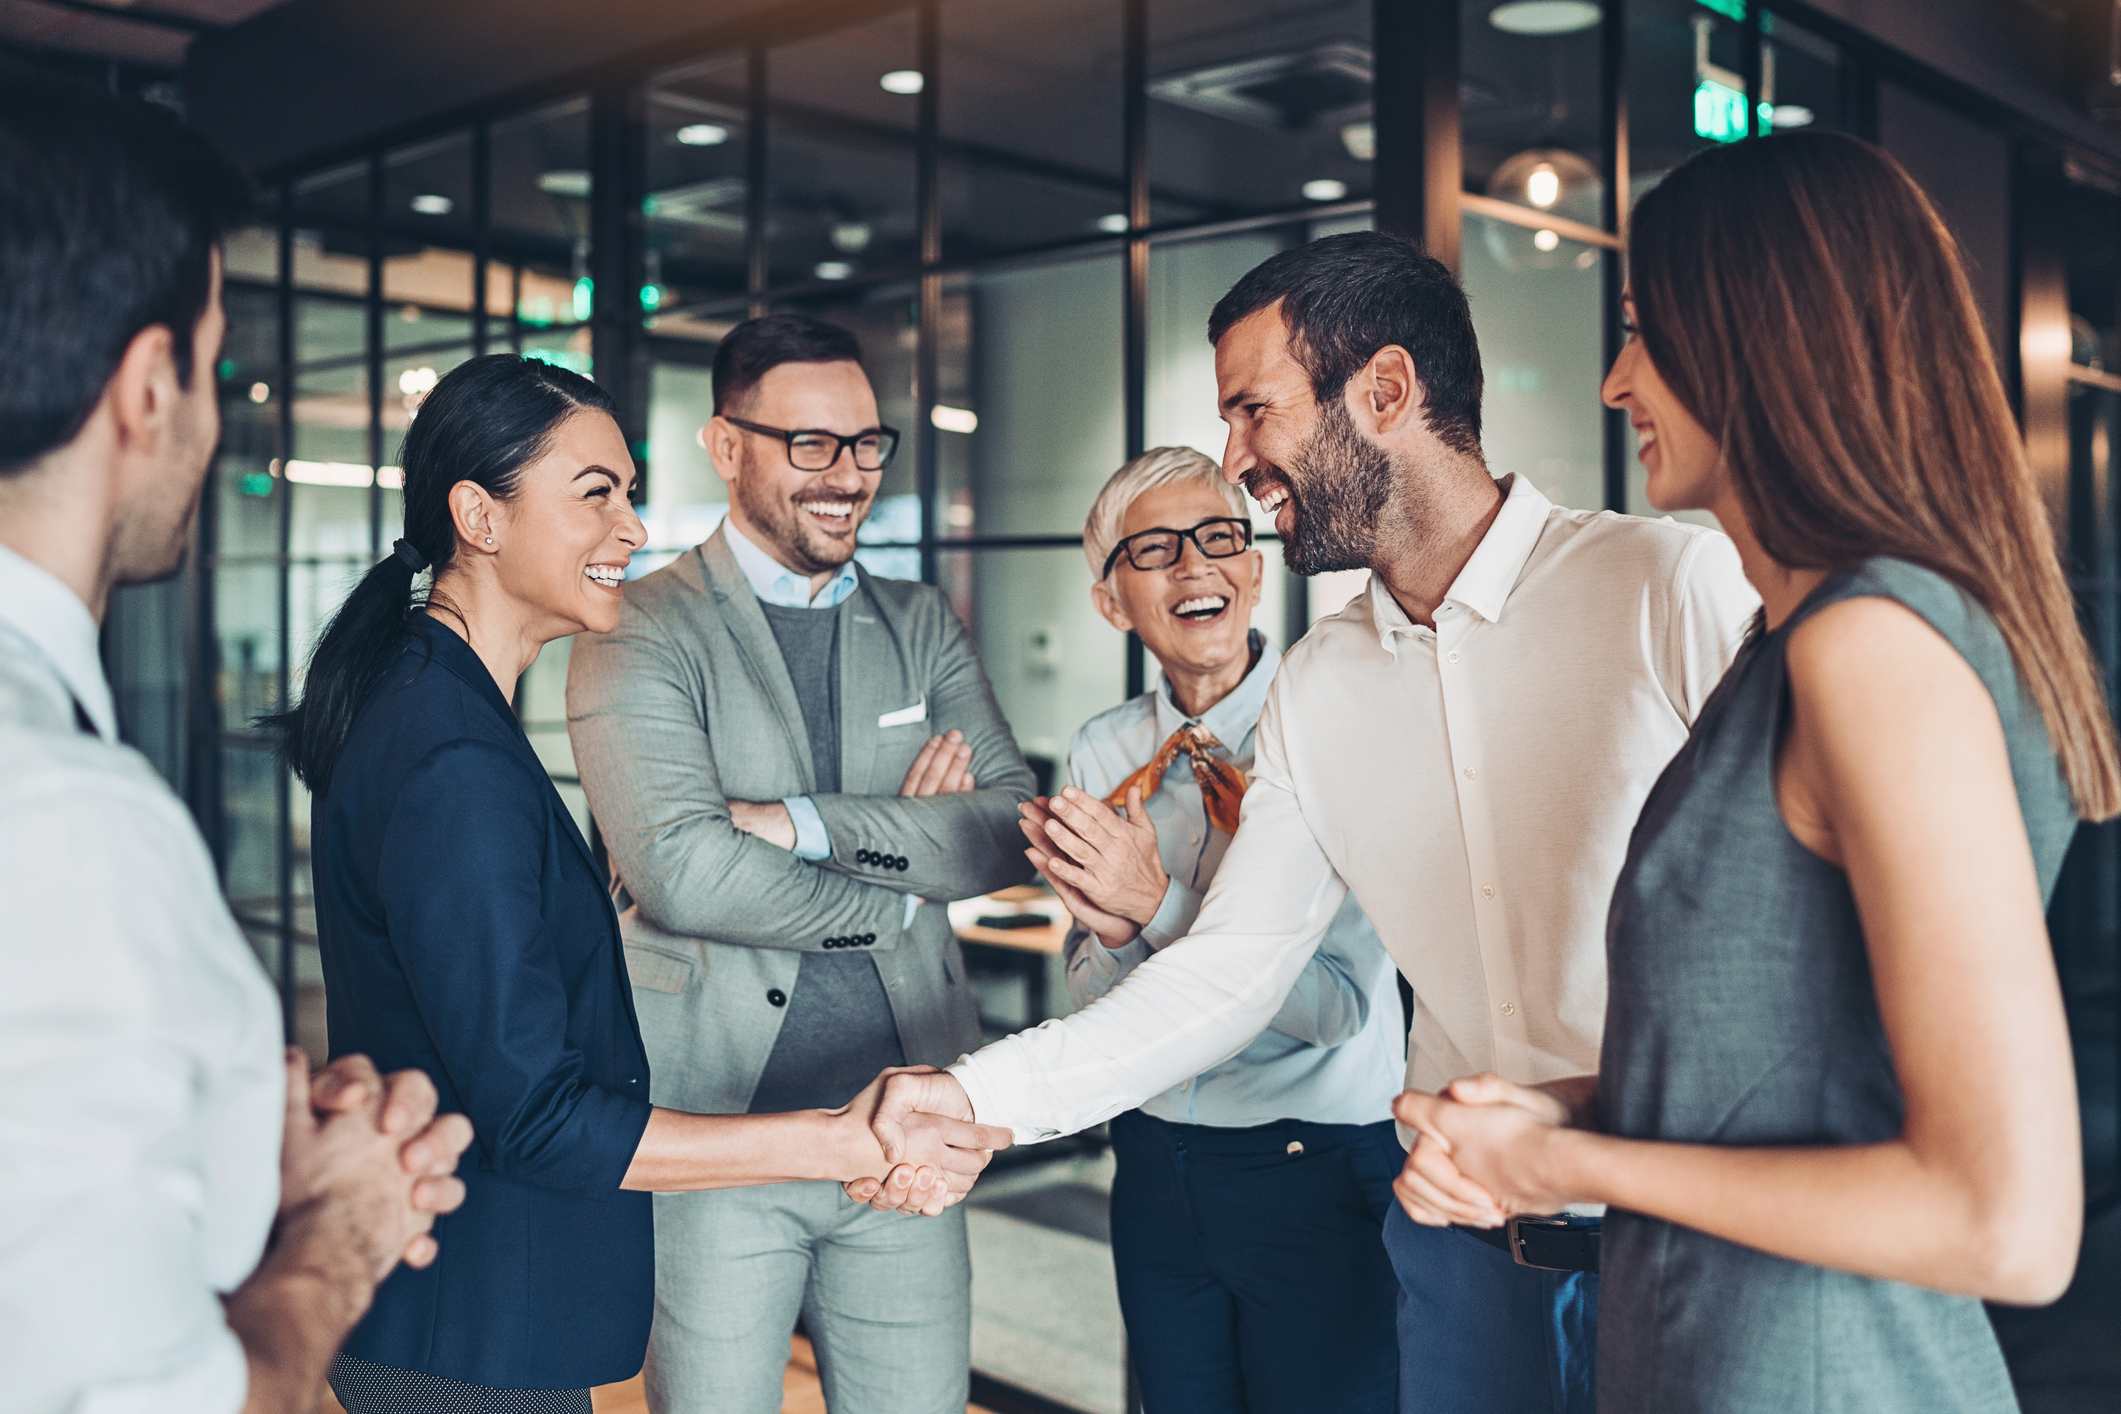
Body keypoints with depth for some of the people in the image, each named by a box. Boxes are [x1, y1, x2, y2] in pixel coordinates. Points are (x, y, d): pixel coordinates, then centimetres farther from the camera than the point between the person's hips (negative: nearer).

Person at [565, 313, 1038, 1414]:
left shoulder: (922, 628, 9)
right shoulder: (642, 634, -6)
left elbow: (1014, 829, -4)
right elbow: (680, 871, -20)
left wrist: (805, 823, -15)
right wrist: (903, 880, -10)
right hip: (716, 1121, -4)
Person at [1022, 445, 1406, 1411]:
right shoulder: (1105, 753, 1)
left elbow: (1338, 1006, -19)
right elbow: (1090, 1005, 5)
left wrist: (1159, 904, -27)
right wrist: (1111, 932, -17)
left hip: (1319, 1176, -4)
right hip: (1157, 1168, 5)